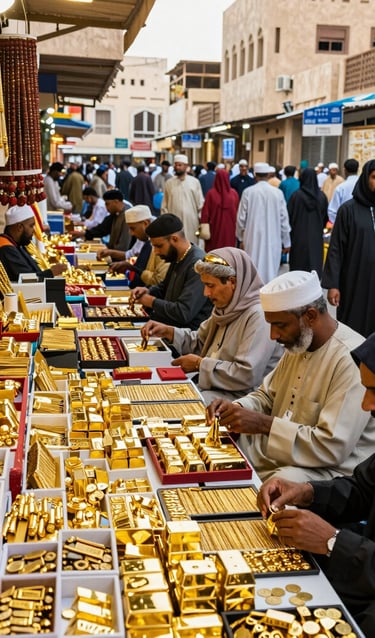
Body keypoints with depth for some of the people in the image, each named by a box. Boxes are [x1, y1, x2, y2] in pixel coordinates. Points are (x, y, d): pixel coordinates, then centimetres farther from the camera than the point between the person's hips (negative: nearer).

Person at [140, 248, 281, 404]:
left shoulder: (258, 317, -21)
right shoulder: (225, 308, 11)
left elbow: (247, 375, -26)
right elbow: (200, 342, 23)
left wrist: (200, 364, -15)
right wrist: (168, 332, 5)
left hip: (237, 397, -9)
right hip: (209, 384, 9)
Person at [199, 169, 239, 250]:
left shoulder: (211, 193, -10)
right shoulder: (234, 193, -6)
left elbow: (205, 212, -9)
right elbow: (238, 212, -2)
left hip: (215, 229, -1)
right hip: (229, 228, 1)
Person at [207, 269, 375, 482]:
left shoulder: (351, 360, -23)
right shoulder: (298, 344, 6)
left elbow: (333, 447, -26)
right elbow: (268, 395, 17)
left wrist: (264, 424, -25)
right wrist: (237, 407, -4)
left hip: (326, 469, -8)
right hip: (279, 450, 9)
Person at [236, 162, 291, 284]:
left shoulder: (248, 192, -6)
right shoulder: (278, 193, -4)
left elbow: (241, 218, 0)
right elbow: (284, 219, 0)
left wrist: (241, 238, 14)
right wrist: (286, 242, 10)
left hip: (252, 238, 0)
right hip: (273, 239, 1)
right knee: (270, 271, 8)